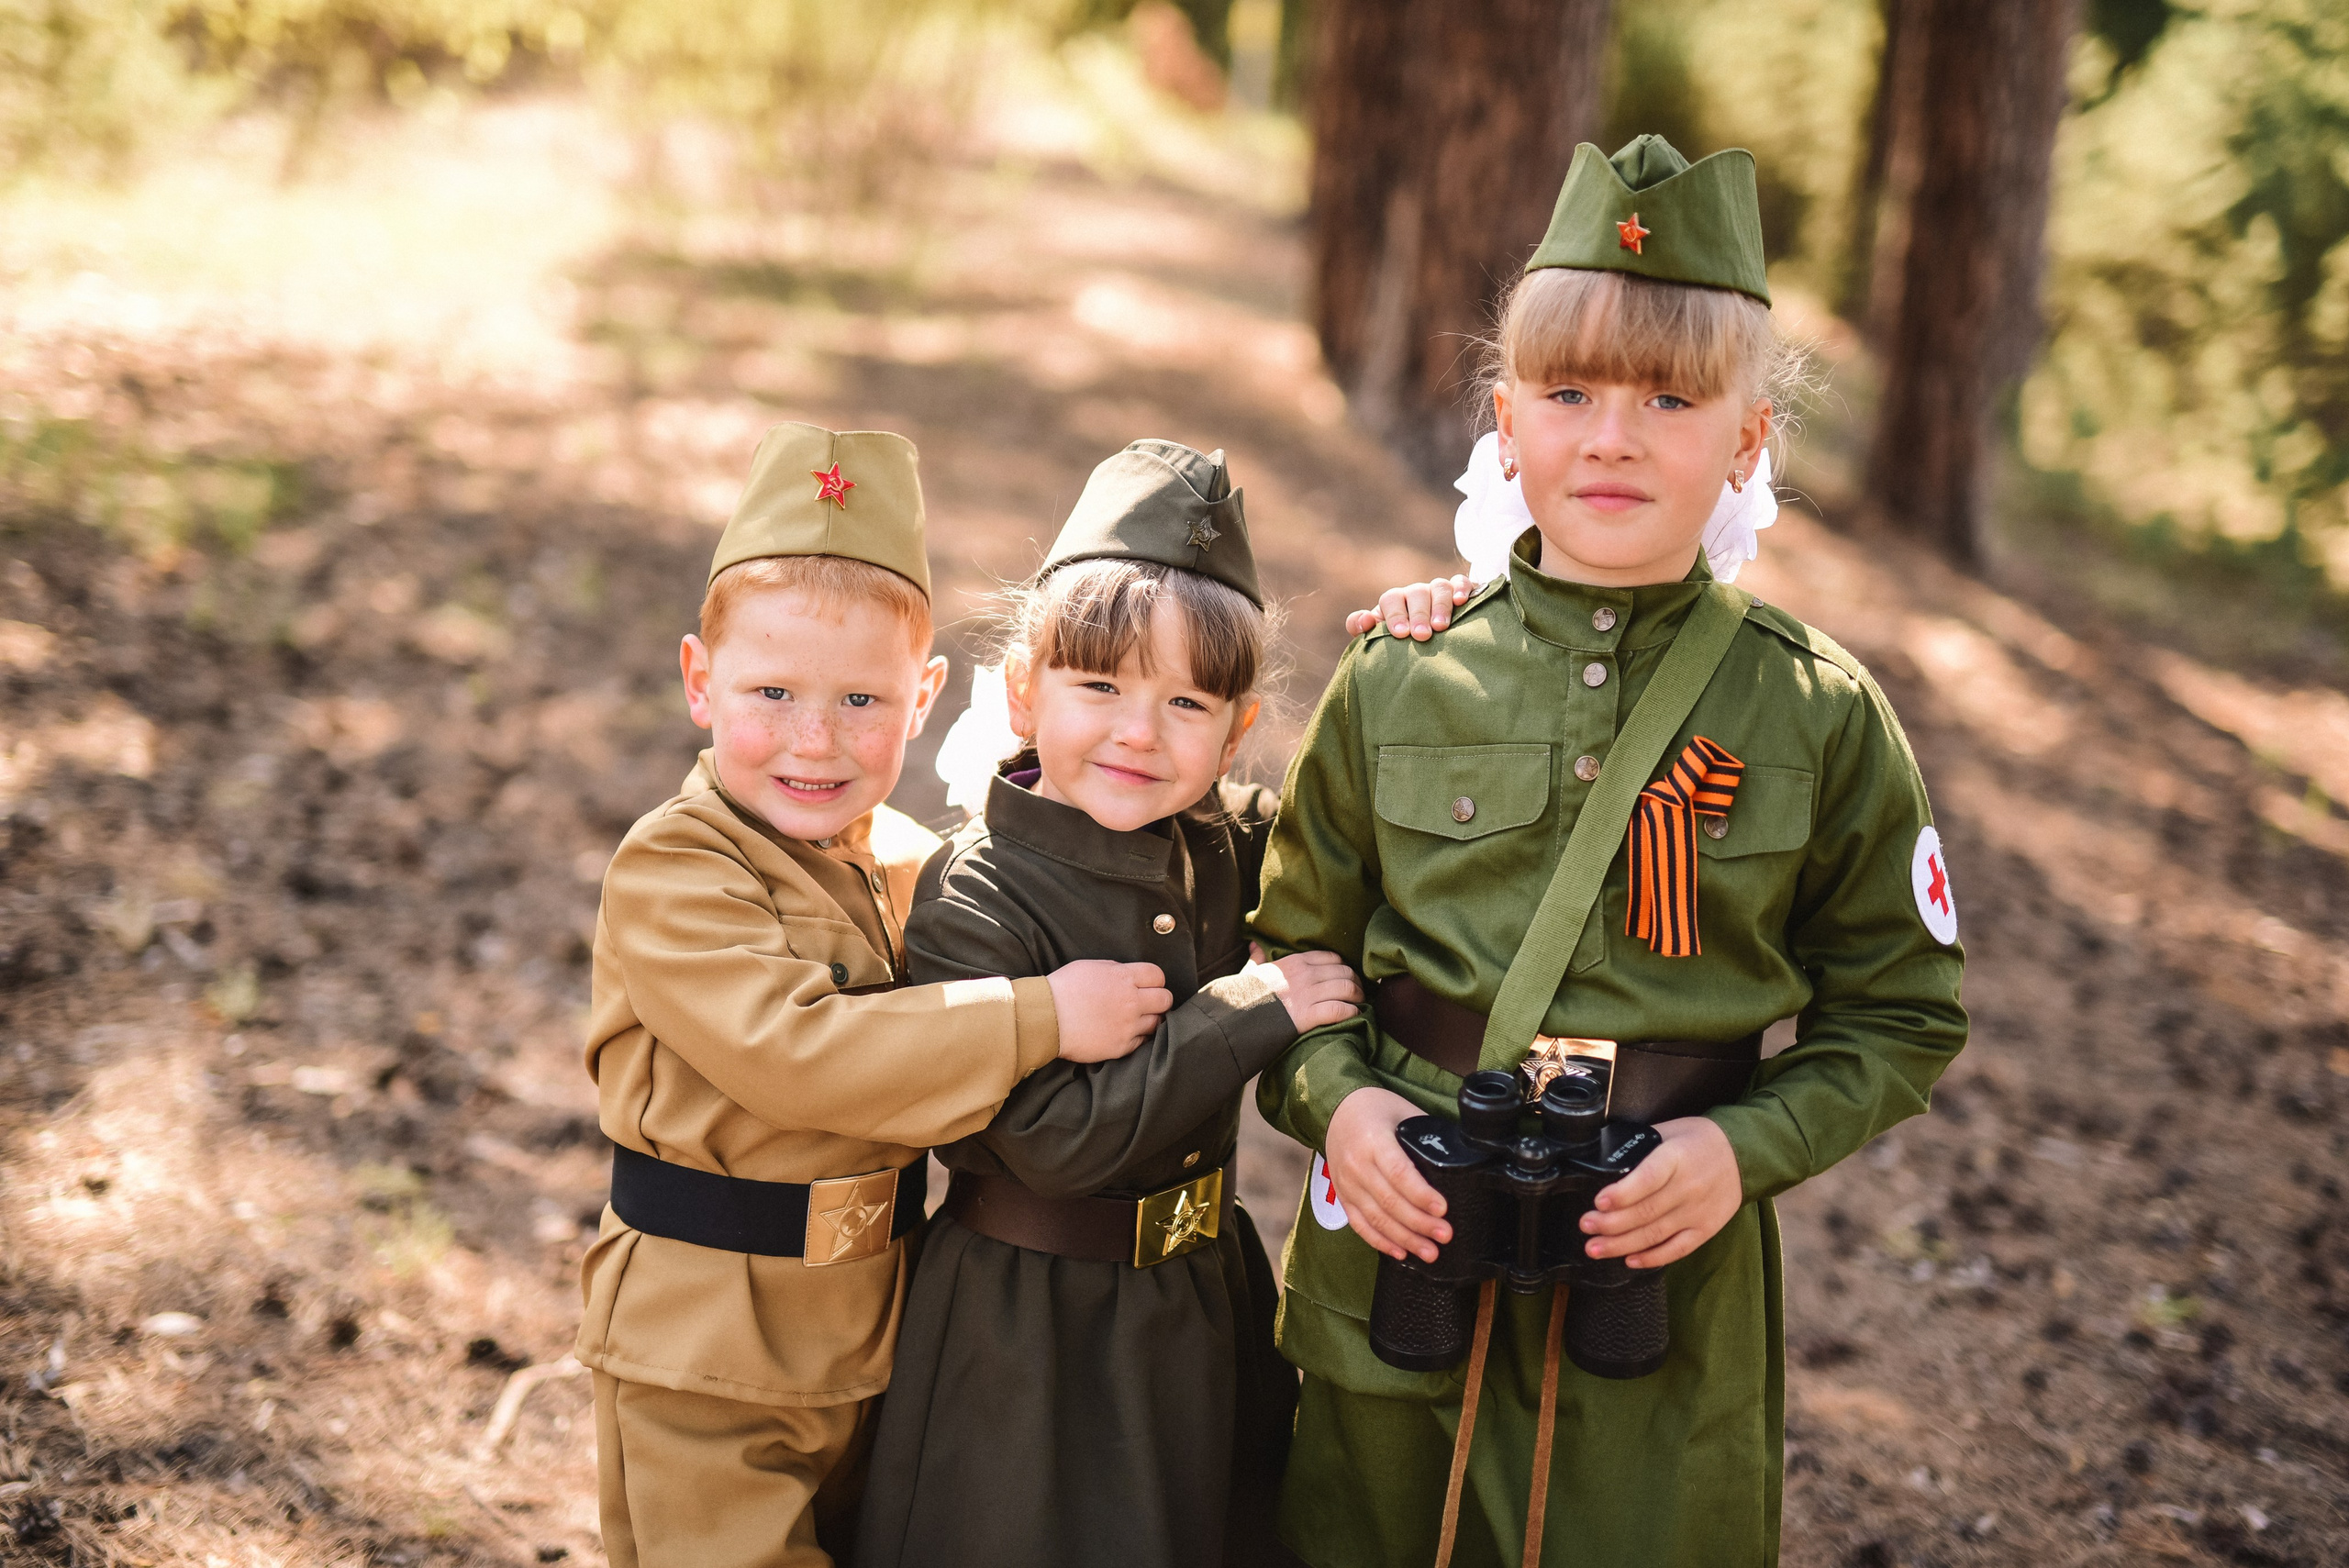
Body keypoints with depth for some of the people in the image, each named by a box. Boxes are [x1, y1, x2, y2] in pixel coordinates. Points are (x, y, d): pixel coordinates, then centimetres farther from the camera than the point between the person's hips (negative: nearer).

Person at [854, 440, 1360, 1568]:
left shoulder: (1227, 843, -2)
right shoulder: (973, 904, -20)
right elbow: (1060, 1140, -25)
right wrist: (1250, 1013, -23)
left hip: (1206, 1304, 6)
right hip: (1031, 1336, -6)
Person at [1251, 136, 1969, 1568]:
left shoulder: (1821, 716, -4)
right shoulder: (1398, 682, -1)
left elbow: (1899, 1015, 3)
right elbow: (1295, 947, 8)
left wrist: (1749, 1148, -12)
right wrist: (1336, 1098, -11)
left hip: (1672, 1286, -1)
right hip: (1395, 1256, 1)